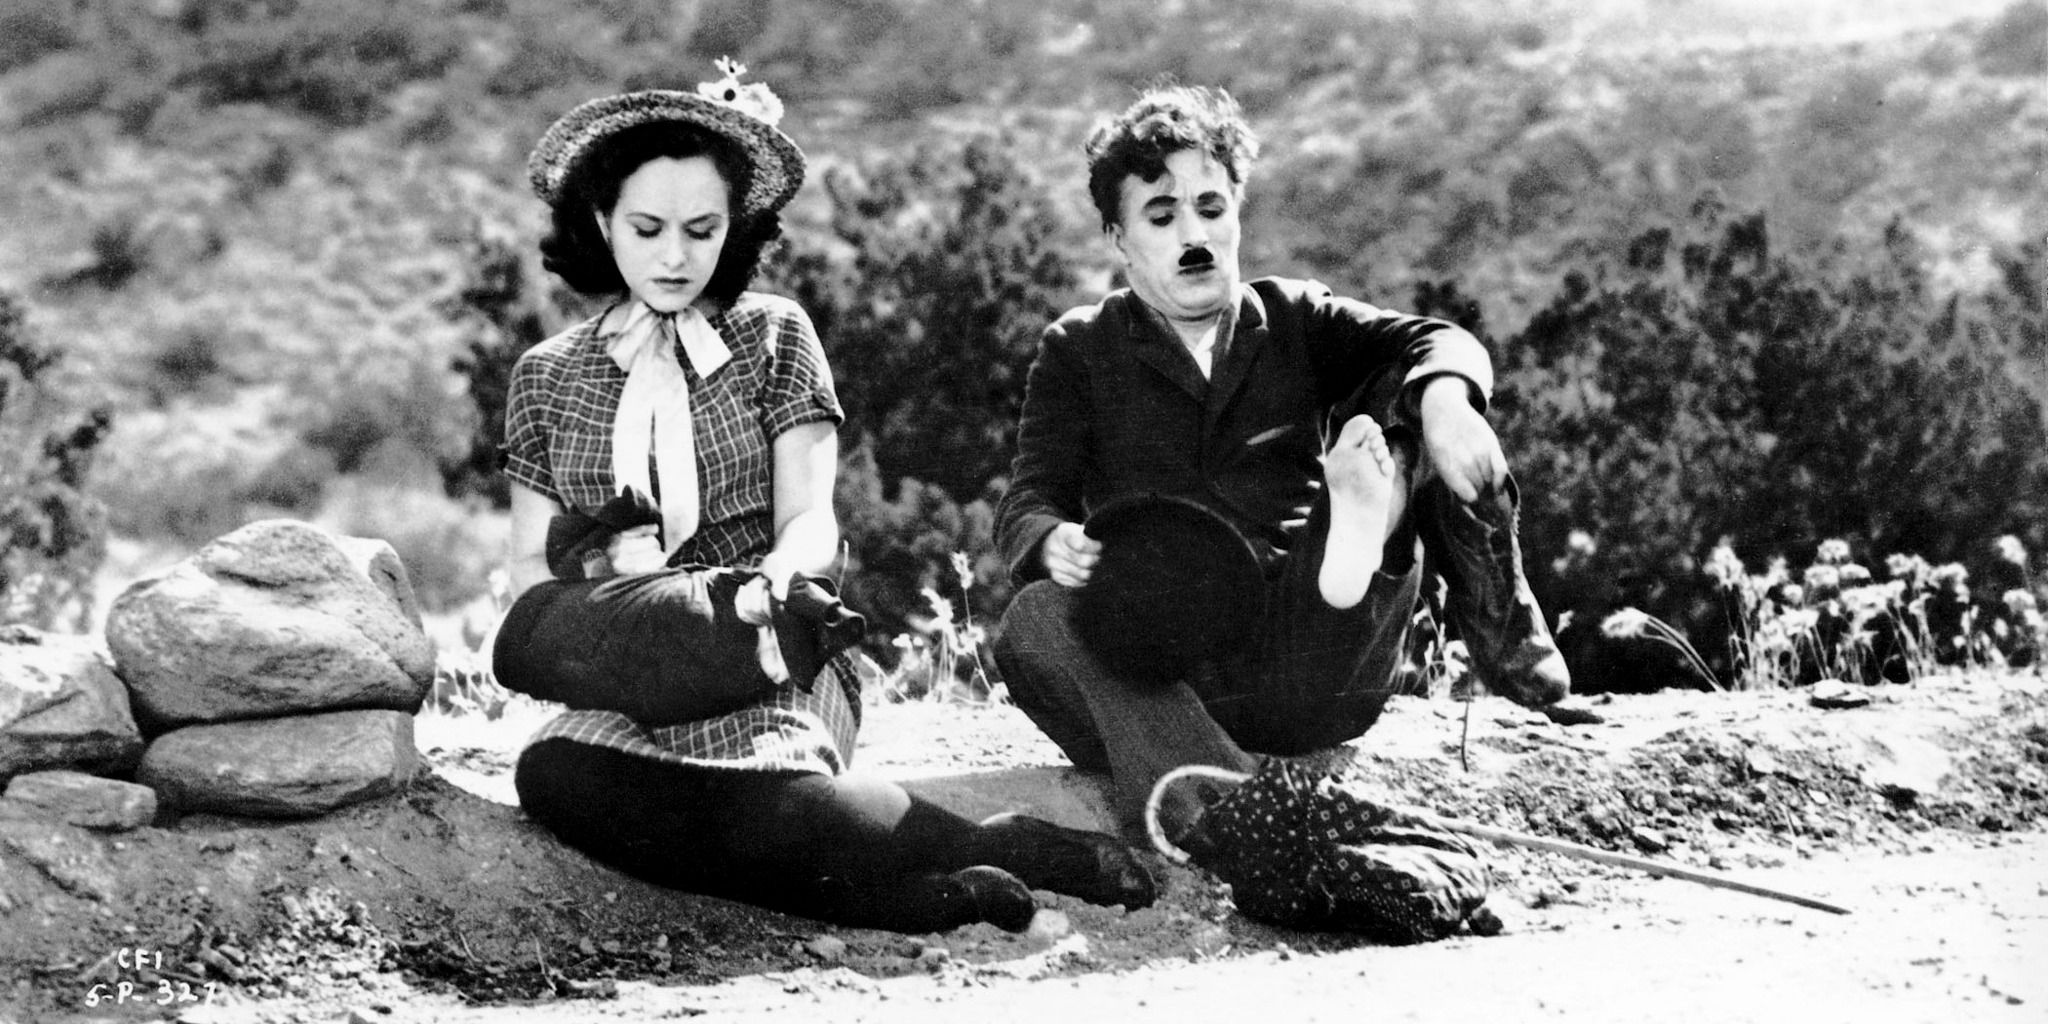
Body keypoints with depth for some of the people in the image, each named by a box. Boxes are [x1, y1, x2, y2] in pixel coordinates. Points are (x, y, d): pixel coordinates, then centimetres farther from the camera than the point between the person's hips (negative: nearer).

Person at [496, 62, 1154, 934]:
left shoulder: (773, 338, 11)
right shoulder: (546, 377, 16)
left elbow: (811, 519, 1)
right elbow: (532, 573, 11)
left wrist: (775, 581, -23)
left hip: (768, 661, -2)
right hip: (632, 691, 2)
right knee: (557, 775, -36)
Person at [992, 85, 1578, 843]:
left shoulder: (1292, 320, 20)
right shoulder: (1078, 352, 17)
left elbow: (1431, 341, 1)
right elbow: (1028, 500, 4)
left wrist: (1445, 395, -25)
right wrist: (1054, 543, -22)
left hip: (1314, 672, 1)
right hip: (1164, 676, -1)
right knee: (1039, 619, -34)